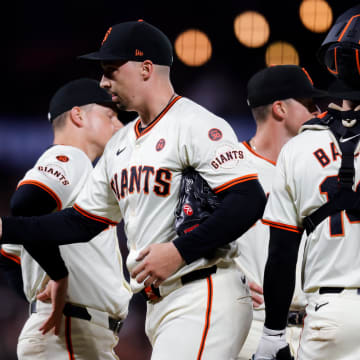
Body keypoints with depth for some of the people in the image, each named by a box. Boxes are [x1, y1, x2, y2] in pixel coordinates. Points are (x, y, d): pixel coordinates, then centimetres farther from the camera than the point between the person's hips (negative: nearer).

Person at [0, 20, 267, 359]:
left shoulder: (196, 125, -9)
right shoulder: (121, 143, 19)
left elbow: (249, 201, -18)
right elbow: (82, 221, 22)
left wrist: (179, 251, -20)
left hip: (203, 301, -9)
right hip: (158, 308, 9)